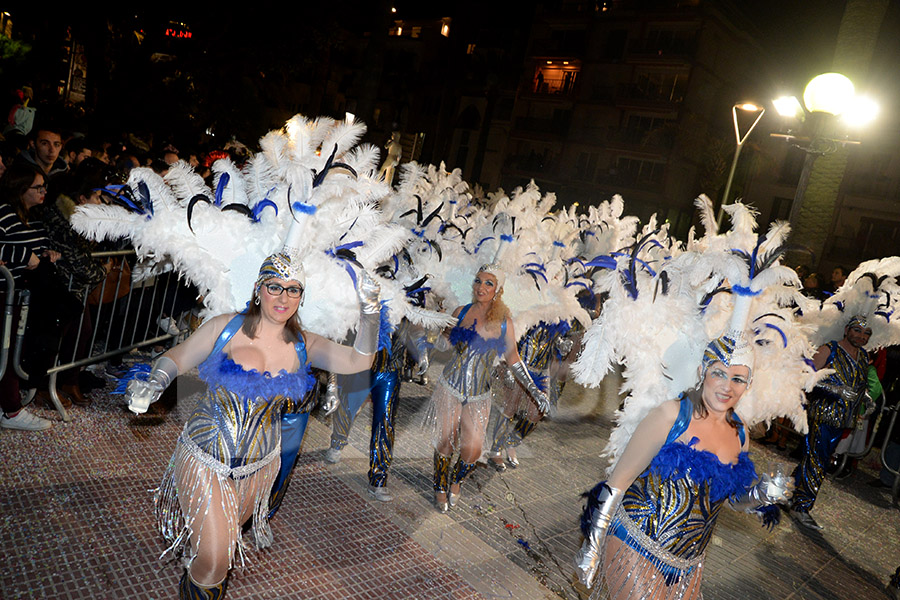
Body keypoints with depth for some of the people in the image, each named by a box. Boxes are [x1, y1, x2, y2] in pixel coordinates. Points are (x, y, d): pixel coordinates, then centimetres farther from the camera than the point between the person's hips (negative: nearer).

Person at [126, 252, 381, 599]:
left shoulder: (304, 346, -8)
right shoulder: (224, 328, -12)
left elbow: (358, 361, -21)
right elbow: (177, 358, -3)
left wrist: (369, 313, -36)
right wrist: (154, 384, -24)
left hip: (259, 465, 3)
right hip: (205, 460, -3)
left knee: (227, 537, 26)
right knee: (213, 563, -2)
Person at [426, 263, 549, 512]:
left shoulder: (504, 322, -3)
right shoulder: (461, 312, -4)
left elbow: (512, 359, 6)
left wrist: (534, 390, 2)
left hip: (479, 397, 1)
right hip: (450, 388, -1)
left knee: (472, 451, 0)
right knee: (444, 444, 6)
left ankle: (456, 480, 33)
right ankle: (440, 487, 34)